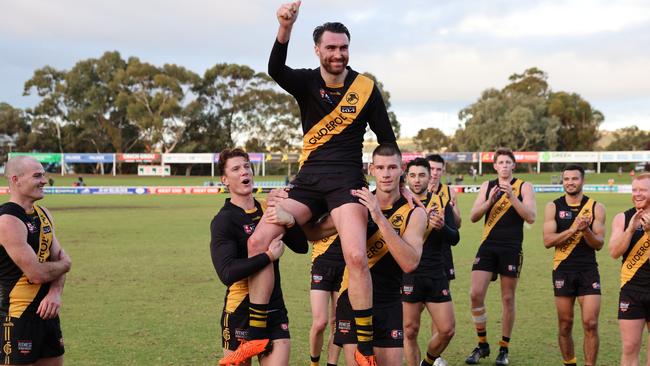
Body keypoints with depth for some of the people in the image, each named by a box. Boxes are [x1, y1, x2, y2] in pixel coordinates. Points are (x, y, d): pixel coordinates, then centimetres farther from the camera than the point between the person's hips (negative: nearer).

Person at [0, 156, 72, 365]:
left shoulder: (43, 214, 9)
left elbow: (59, 258, 7)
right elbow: (37, 273, -21)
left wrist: (55, 293, -11)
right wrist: (65, 264, -2)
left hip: (47, 310, 8)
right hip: (17, 315, -8)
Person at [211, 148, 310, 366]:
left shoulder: (268, 209, 9)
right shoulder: (223, 221, -9)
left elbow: (301, 246, 3)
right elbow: (227, 273, -22)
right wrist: (269, 256, -23)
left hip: (275, 310, 4)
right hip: (241, 313, -4)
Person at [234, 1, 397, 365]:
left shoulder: (366, 87, 0)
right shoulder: (307, 82, 2)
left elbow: (387, 138, 9)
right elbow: (276, 70, -22)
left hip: (347, 180, -3)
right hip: (309, 178, 3)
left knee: (356, 256, -24)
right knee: (258, 240, -10)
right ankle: (258, 336, 0)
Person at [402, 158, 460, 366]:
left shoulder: (442, 202, 7)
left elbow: (455, 239, 3)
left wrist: (442, 227, -20)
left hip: (437, 274, 3)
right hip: (408, 276, -3)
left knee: (447, 330, 3)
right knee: (410, 331, 1)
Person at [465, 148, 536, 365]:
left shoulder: (524, 187, 2)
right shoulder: (487, 186, 10)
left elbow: (530, 217, -10)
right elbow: (473, 217, 4)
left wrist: (512, 196, -19)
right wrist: (490, 201, -12)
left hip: (511, 249, -2)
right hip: (488, 246, 2)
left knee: (508, 299, 3)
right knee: (475, 294, -6)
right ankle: (482, 345, 10)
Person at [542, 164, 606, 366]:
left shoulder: (596, 207, 2)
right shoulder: (553, 207, 2)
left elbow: (599, 243, 0)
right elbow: (548, 240, -7)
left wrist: (586, 230, -20)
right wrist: (573, 229, -19)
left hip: (588, 270, 0)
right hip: (563, 270, 0)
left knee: (590, 324, -6)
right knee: (565, 325, 7)